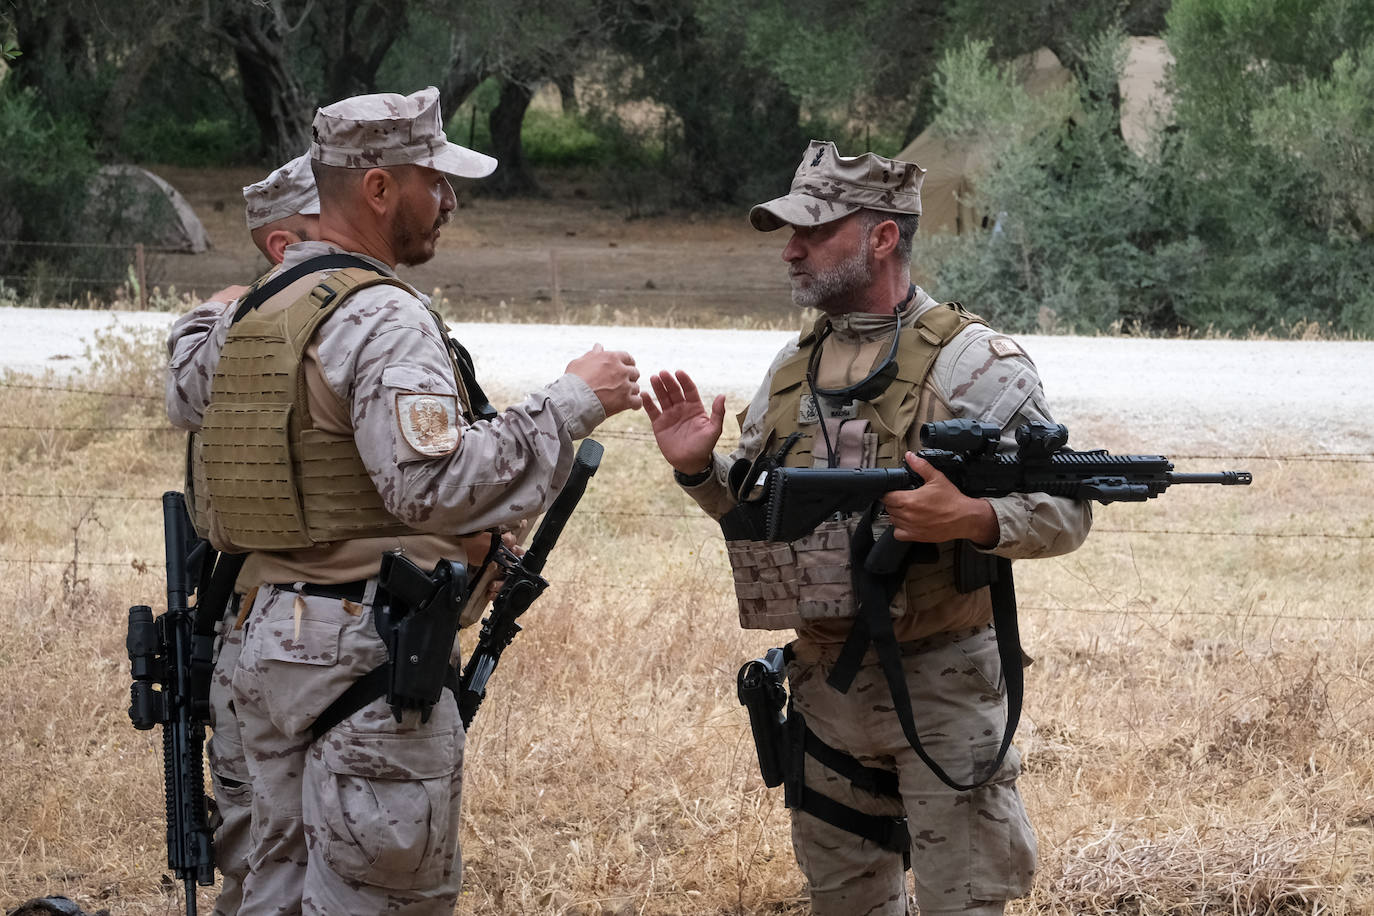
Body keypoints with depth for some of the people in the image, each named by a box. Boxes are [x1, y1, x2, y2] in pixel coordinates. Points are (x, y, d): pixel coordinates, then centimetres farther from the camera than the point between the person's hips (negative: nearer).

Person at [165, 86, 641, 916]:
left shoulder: (257, 312, 15)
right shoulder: (383, 317, -15)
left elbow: (218, 517, 19)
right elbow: (436, 484, -26)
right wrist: (571, 402, -18)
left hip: (270, 637, 9)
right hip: (368, 653, -9)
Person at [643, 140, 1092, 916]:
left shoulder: (972, 363, -11)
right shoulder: (794, 369, 10)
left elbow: (1067, 512, -13)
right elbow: (756, 507, 19)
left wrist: (971, 519, -31)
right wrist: (700, 469, -1)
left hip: (941, 684, -7)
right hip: (825, 679, 7)